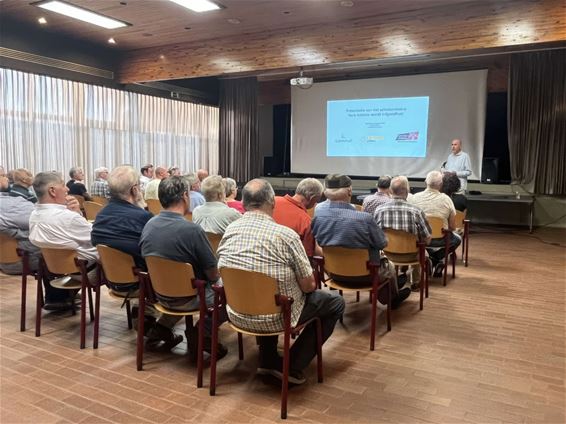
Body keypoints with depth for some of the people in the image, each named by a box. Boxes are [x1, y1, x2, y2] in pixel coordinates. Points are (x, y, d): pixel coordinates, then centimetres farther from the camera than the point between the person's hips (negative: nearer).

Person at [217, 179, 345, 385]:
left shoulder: (229, 231, -5)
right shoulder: (286, 235, -20)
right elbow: (309, 286, -14)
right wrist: (307, 283, 10)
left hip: (237, 315, 6)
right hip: (274, 318, -6)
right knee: (336, 302, 13)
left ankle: (268, 360, 30)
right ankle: (293, 367, 12)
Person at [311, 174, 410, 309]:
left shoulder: (317, 216, -17)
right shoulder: (364, 218, -30)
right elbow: (382, 244, -14)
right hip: (363, 274, -4)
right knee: (388, 266, 31)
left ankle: (385, 298, 53)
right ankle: (393, 298, 57)